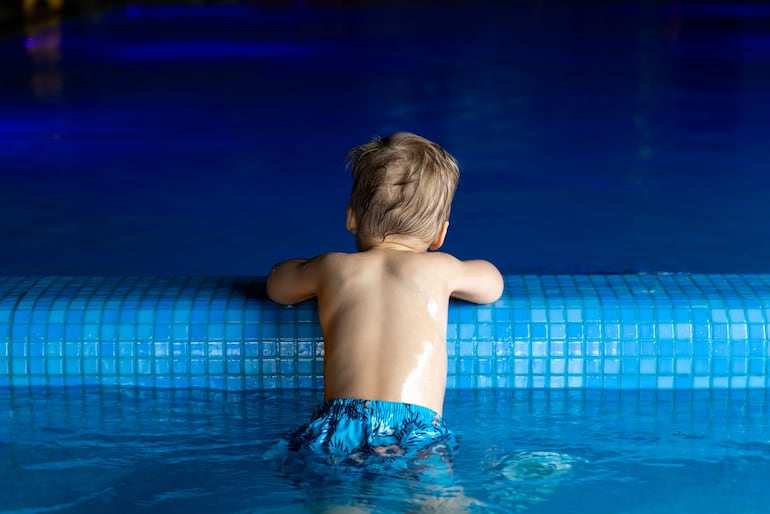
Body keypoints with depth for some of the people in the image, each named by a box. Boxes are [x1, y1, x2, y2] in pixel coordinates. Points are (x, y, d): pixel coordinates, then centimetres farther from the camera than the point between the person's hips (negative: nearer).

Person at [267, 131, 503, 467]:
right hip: (416, 431, -2)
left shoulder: (333, 268, 20)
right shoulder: (439, 268, 18)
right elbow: (492, 284, 41)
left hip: (337, 429, 2)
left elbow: (277, 284, 43)